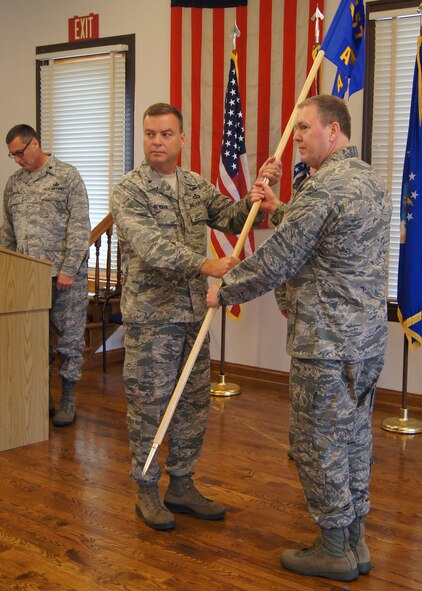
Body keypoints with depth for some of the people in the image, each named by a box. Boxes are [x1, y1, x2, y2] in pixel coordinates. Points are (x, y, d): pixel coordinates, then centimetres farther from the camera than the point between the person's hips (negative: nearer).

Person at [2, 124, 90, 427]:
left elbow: (80, 227, -8)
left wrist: (69, 269, -14)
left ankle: (69, 399, 12)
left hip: (65, 275, -5)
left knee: (69, 338, 2)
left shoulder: (67, 175, -2)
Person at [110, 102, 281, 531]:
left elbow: (233, 219, 3)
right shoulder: (129, 190, -8)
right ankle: (146, 491, 18)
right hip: (150, 316, -6)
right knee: (148, 405, 3)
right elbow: (150, 245, -22)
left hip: (194, 314, 6)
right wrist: (205, 265, -33)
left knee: (194, 405, 12)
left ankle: (181, 486, 27)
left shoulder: (198, 187, 11)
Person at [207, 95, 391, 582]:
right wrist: (279, 210, 20)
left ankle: (333, 551, 15)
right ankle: (354, 542, 27)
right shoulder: (372, 181, 12)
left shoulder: (321, 188, -18)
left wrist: (224, 291, -3)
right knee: (354, 439, 16)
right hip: (367, 337, 9)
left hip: (326, 342, -9)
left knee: (319, 443, 3)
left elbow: (276, 262, -17)